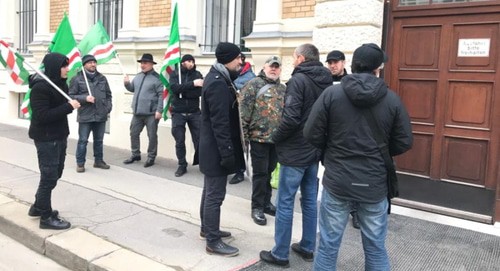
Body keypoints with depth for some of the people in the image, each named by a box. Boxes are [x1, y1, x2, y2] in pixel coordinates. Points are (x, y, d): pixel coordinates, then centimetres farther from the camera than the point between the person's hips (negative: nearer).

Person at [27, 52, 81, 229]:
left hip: (59, 135, 9)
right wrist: (69, 107, -25)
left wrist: (74, 103, -6)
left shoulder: (60, 83, 7)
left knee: (55, 173, 18)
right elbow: (42, 115, -25)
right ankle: (46, 217, 13)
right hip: (46, 138, -9)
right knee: (49, 177, 0)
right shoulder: (40, 87, -19)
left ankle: (38, 207, 36)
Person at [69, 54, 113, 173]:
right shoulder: (77, 79, -4)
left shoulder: (102, 78, 10)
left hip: (101, 115, 4)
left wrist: (108, 107, 4)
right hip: (85, 116, -4)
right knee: (83, 140, 2)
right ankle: (80, 163, 15)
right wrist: (85, 98, -16)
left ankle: (98, 160, 28)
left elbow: (108, 95, 17)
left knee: (99, 140, 15)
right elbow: (71, 96, -4)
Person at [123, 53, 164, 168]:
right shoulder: (138, 76, 12)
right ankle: (135, 154, 29)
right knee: (134, 134, 14)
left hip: (151, 113, -7)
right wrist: (127, 83, 3)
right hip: (137, 112, 7)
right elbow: (132, 89, 25)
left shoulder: (156, 78, -9)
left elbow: (161, 95, -12)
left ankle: (151, 157, 14)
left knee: (152, 136, 2)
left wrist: (159, 110, -17)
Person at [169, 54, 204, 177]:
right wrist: (192, 84, -24)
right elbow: (175, 88, -17)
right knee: (179, 141, 5)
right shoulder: (175, 74, 3)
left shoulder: (197, 74, 6)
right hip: (178, 113, 0)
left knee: (199, 139, 0)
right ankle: (182, 166, 18)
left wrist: (183, 91, -17)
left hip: (194, 113, 1)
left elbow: (200, 91, -9)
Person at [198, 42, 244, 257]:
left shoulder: (217, 78, 12)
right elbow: (220, 123, -25)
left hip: (211, 147, 11)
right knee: (215, 195, -2)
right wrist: (227, 152, -23)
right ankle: (213, 241, 8)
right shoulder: (218, 83, -20)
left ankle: (207, 229, 34)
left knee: (210, 191, 20)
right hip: (216, 148, -11)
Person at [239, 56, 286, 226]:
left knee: (269, 172, 15)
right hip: (259, 137, -5)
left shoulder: (283, 89, 14)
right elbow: (244, 110, -11)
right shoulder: (254, 84, -6)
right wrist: (244, 133, -14)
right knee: (260, 173, 1)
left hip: (277, 138, 6)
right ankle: (257, 207, 14)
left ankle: (266, 202, 28)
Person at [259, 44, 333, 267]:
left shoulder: (298, 80, -15)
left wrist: (276, 138, -8)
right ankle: (307, 247, 27)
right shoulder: (325, 82, 8)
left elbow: (291, 118, -24)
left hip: (295, 151, -8)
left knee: (285, 203, 2)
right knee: (310, 201, 16)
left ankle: (280, 254, 12)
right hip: (314, 150, 8)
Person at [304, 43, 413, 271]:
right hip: (374, 185, 1)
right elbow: (404, 142, 1)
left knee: (328, 247, 10)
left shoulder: (332, 93, -7)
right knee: (376, 249, 16)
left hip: (337, 182, -1)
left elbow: (312, 135, -6)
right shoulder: (392, 99, -3)